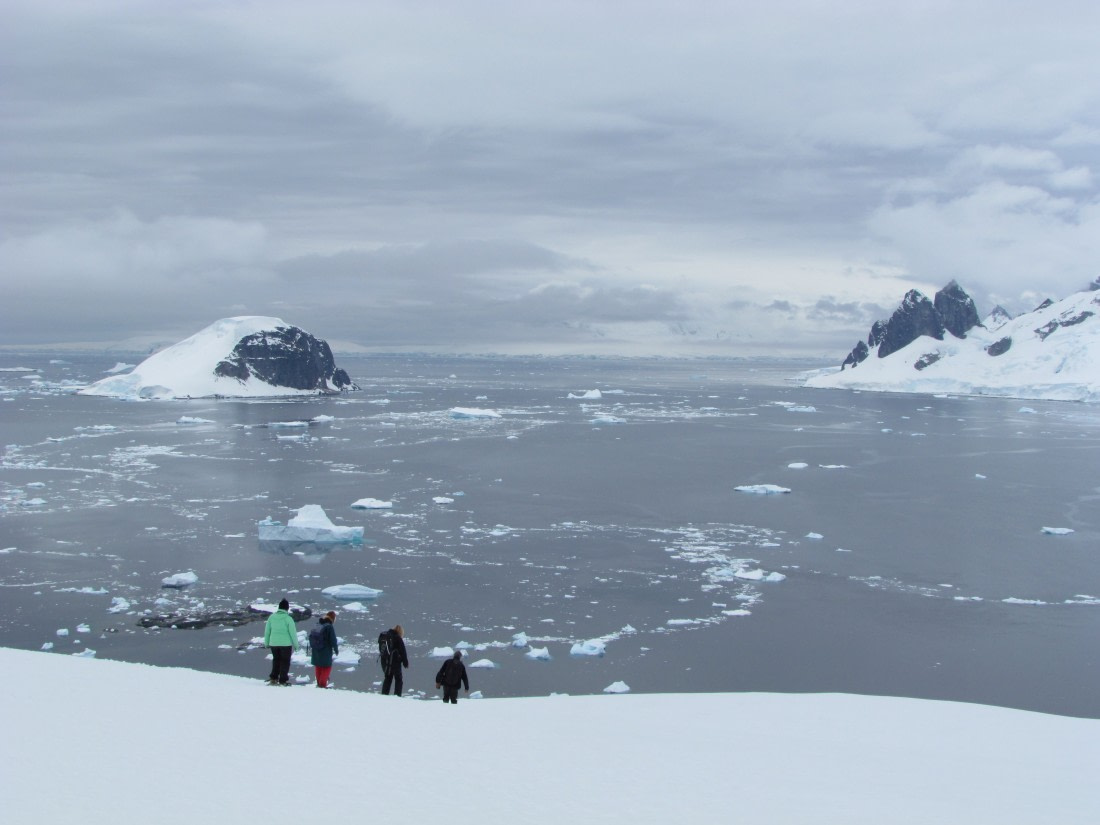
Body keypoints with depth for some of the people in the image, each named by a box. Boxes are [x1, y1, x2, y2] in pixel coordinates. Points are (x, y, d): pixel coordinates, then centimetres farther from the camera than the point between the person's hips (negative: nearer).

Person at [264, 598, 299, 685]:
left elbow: (267, 631, 8)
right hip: (286, 643, -4)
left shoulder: (271, 617, 1)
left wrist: (266, 642, 19)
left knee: (276, 660, 19)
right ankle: (283, 680, 6)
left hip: (273, 643, 4)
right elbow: (293, 632, -9)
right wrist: (296, 644, 2)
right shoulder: (288, 618, -12)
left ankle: (273, 678, 15)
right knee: (285, 662, 7)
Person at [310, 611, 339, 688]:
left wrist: (310, 647, 28)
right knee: (326, 667, 7)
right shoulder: (329, 627, -19)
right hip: (326, 652, -6)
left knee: (318, 666, 19)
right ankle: (322, 684, 5)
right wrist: (336, 650, -2)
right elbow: (333, 640, -17)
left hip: (315, 651, 7)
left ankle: (319, 683, 30)